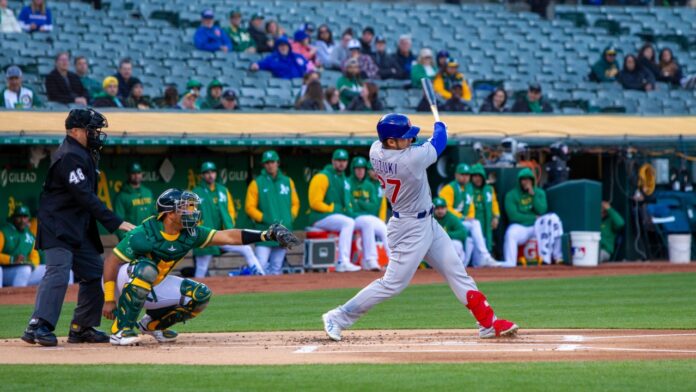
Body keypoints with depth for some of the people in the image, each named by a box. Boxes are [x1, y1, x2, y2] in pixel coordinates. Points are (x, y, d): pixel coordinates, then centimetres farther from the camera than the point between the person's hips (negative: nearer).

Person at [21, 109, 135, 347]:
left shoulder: (84, 155, 16)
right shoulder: (70, 156, -17)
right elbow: (85, 197, -24)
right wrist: (116, 222, -27)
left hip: (80, 228, 10)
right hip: (58, 227, -10)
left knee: (93, 272, 9)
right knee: (58, 271, -20)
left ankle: (82, 328, 15)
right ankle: (37, 326, -27)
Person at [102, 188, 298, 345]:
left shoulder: (190, 234, -9)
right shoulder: (144, 234, -28)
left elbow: (227, 237, -12)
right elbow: (111, 261, -25)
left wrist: (267, 235, -23)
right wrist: (108, 300, -27)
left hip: (152, 287, 7)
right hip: (123, 282, -7)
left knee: (200, 295, -7)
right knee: (146, 269, -39)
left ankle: (151, 323, 11)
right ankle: (121, 329, -31)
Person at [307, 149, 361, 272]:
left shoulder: (345, 180, 19)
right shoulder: (322, 177, -8)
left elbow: (347, 202, 27)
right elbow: (315, 203, -15)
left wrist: (349, 210, 3)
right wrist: (334, 209, -18)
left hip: (341, 215, 9)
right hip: (320, 217, -9)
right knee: (348, 223, -32)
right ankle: (343, 261, -38)